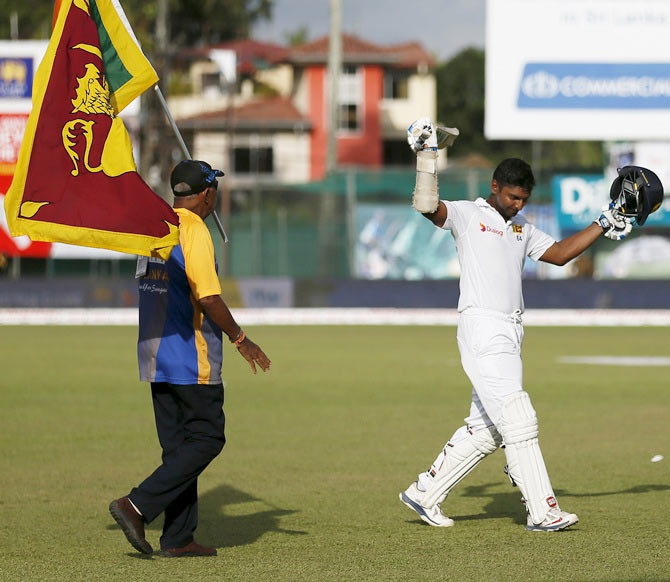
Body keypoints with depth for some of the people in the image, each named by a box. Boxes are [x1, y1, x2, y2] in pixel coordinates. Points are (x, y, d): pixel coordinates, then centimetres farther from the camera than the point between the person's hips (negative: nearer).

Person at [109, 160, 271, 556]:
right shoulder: (195, 232, -14)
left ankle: (179, 538, 9)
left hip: (155, 356, 9)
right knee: (206, 439, -3)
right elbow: (209, 298, -19)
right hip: (191, 360, -9)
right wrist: (240, 340, -9)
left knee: (178, 444, 11)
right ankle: (138, 505, -14)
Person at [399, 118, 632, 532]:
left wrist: (603, 226, 23)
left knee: (486, 430, 8)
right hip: (482, 330, -8)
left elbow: (560, 253, 27)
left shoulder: (522, 229, 23)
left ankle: (425, 494, 18)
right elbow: (427, 205, -17)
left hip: (510, 335, 8)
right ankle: (543, 511, -15)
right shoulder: (467, 215, 0)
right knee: (519, 421, -13)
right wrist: (427, 155, -21)